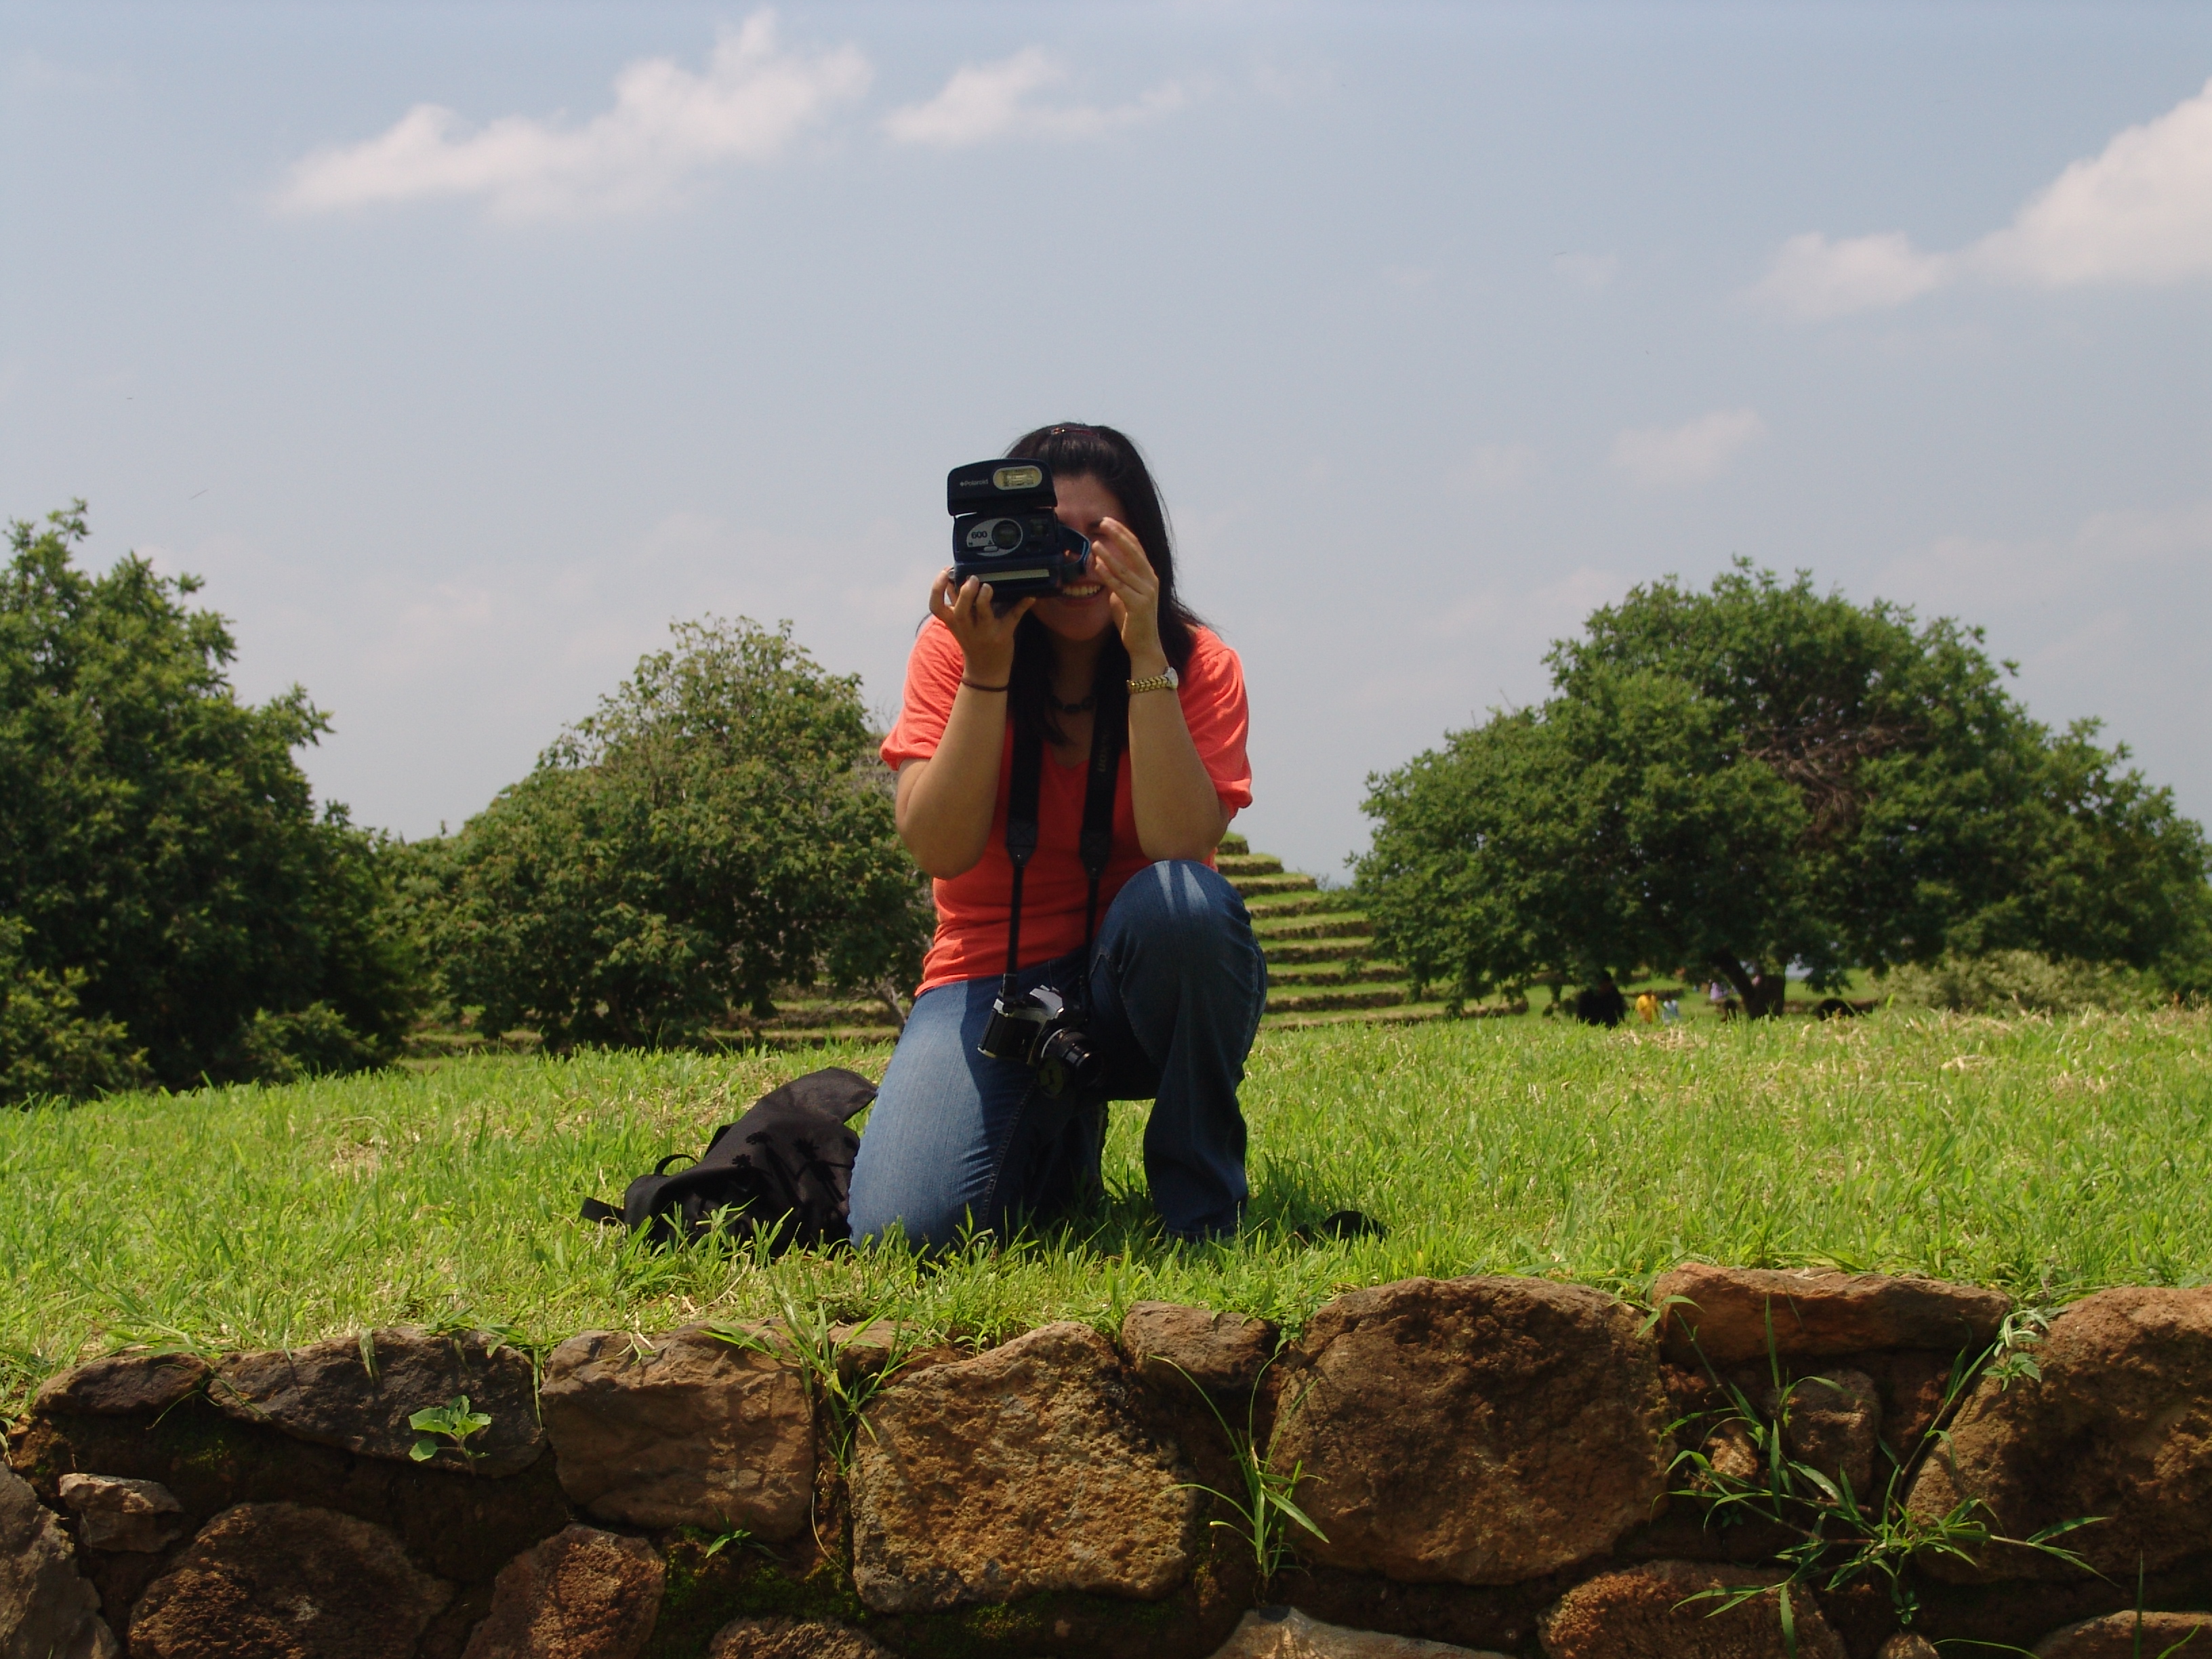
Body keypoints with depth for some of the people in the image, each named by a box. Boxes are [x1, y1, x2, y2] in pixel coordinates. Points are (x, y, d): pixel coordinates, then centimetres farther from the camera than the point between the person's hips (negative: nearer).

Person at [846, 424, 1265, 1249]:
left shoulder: (1198, 662, -7)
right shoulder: (954, 651, -6)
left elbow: (1179, 847, -24)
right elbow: (939, 849, -18)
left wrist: (1145, 657, -27)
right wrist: (987, 671, -25)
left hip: (1146, 987, -1)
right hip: (994, 979, 1)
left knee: (1179, 900, -37)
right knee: (905, 1229, -23)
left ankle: (1204, 1207, -13)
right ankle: (1059, 1140, 15)